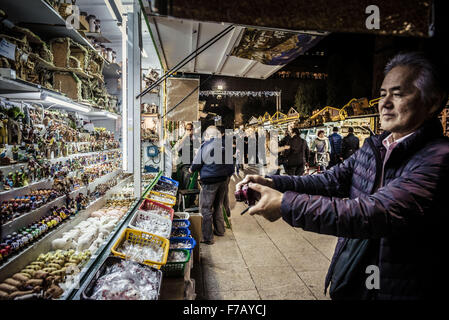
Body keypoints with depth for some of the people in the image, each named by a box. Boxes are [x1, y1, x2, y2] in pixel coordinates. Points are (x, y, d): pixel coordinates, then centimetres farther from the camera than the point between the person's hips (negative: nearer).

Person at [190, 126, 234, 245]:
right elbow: (231, 164, 11)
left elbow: (197, 163, -5)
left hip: (210, 180, -6)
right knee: (218, 205, 23)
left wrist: (191, 169, 14)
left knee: (206, 209, 2)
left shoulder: (205, 146, -9)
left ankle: (207, 238, 5)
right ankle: (219, 230, 33)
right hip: (225, 179, 6)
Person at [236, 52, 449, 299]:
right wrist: (272, 183, -16)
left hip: (397, 289, -6)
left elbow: (377, 213, -32)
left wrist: (286, 204, -33)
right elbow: (330, 180, -1)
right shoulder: (372, 147, 3)